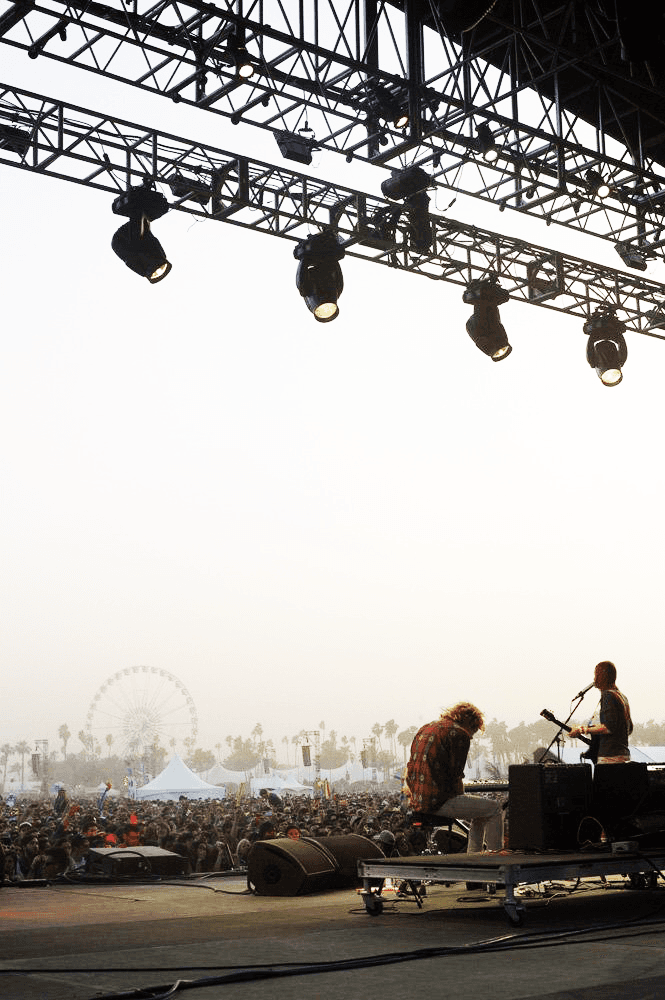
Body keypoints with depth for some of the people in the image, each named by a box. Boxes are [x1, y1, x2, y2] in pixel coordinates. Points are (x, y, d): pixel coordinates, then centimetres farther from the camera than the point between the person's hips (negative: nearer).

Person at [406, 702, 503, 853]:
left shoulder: (425, 729, 18)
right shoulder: (459, 734, -9)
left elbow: (411, 767, 20)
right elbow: (455, 774, -11)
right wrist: (459, 796, 5)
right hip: (437, 801, -9)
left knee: (481, 812, 27)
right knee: (494, 808, 1)